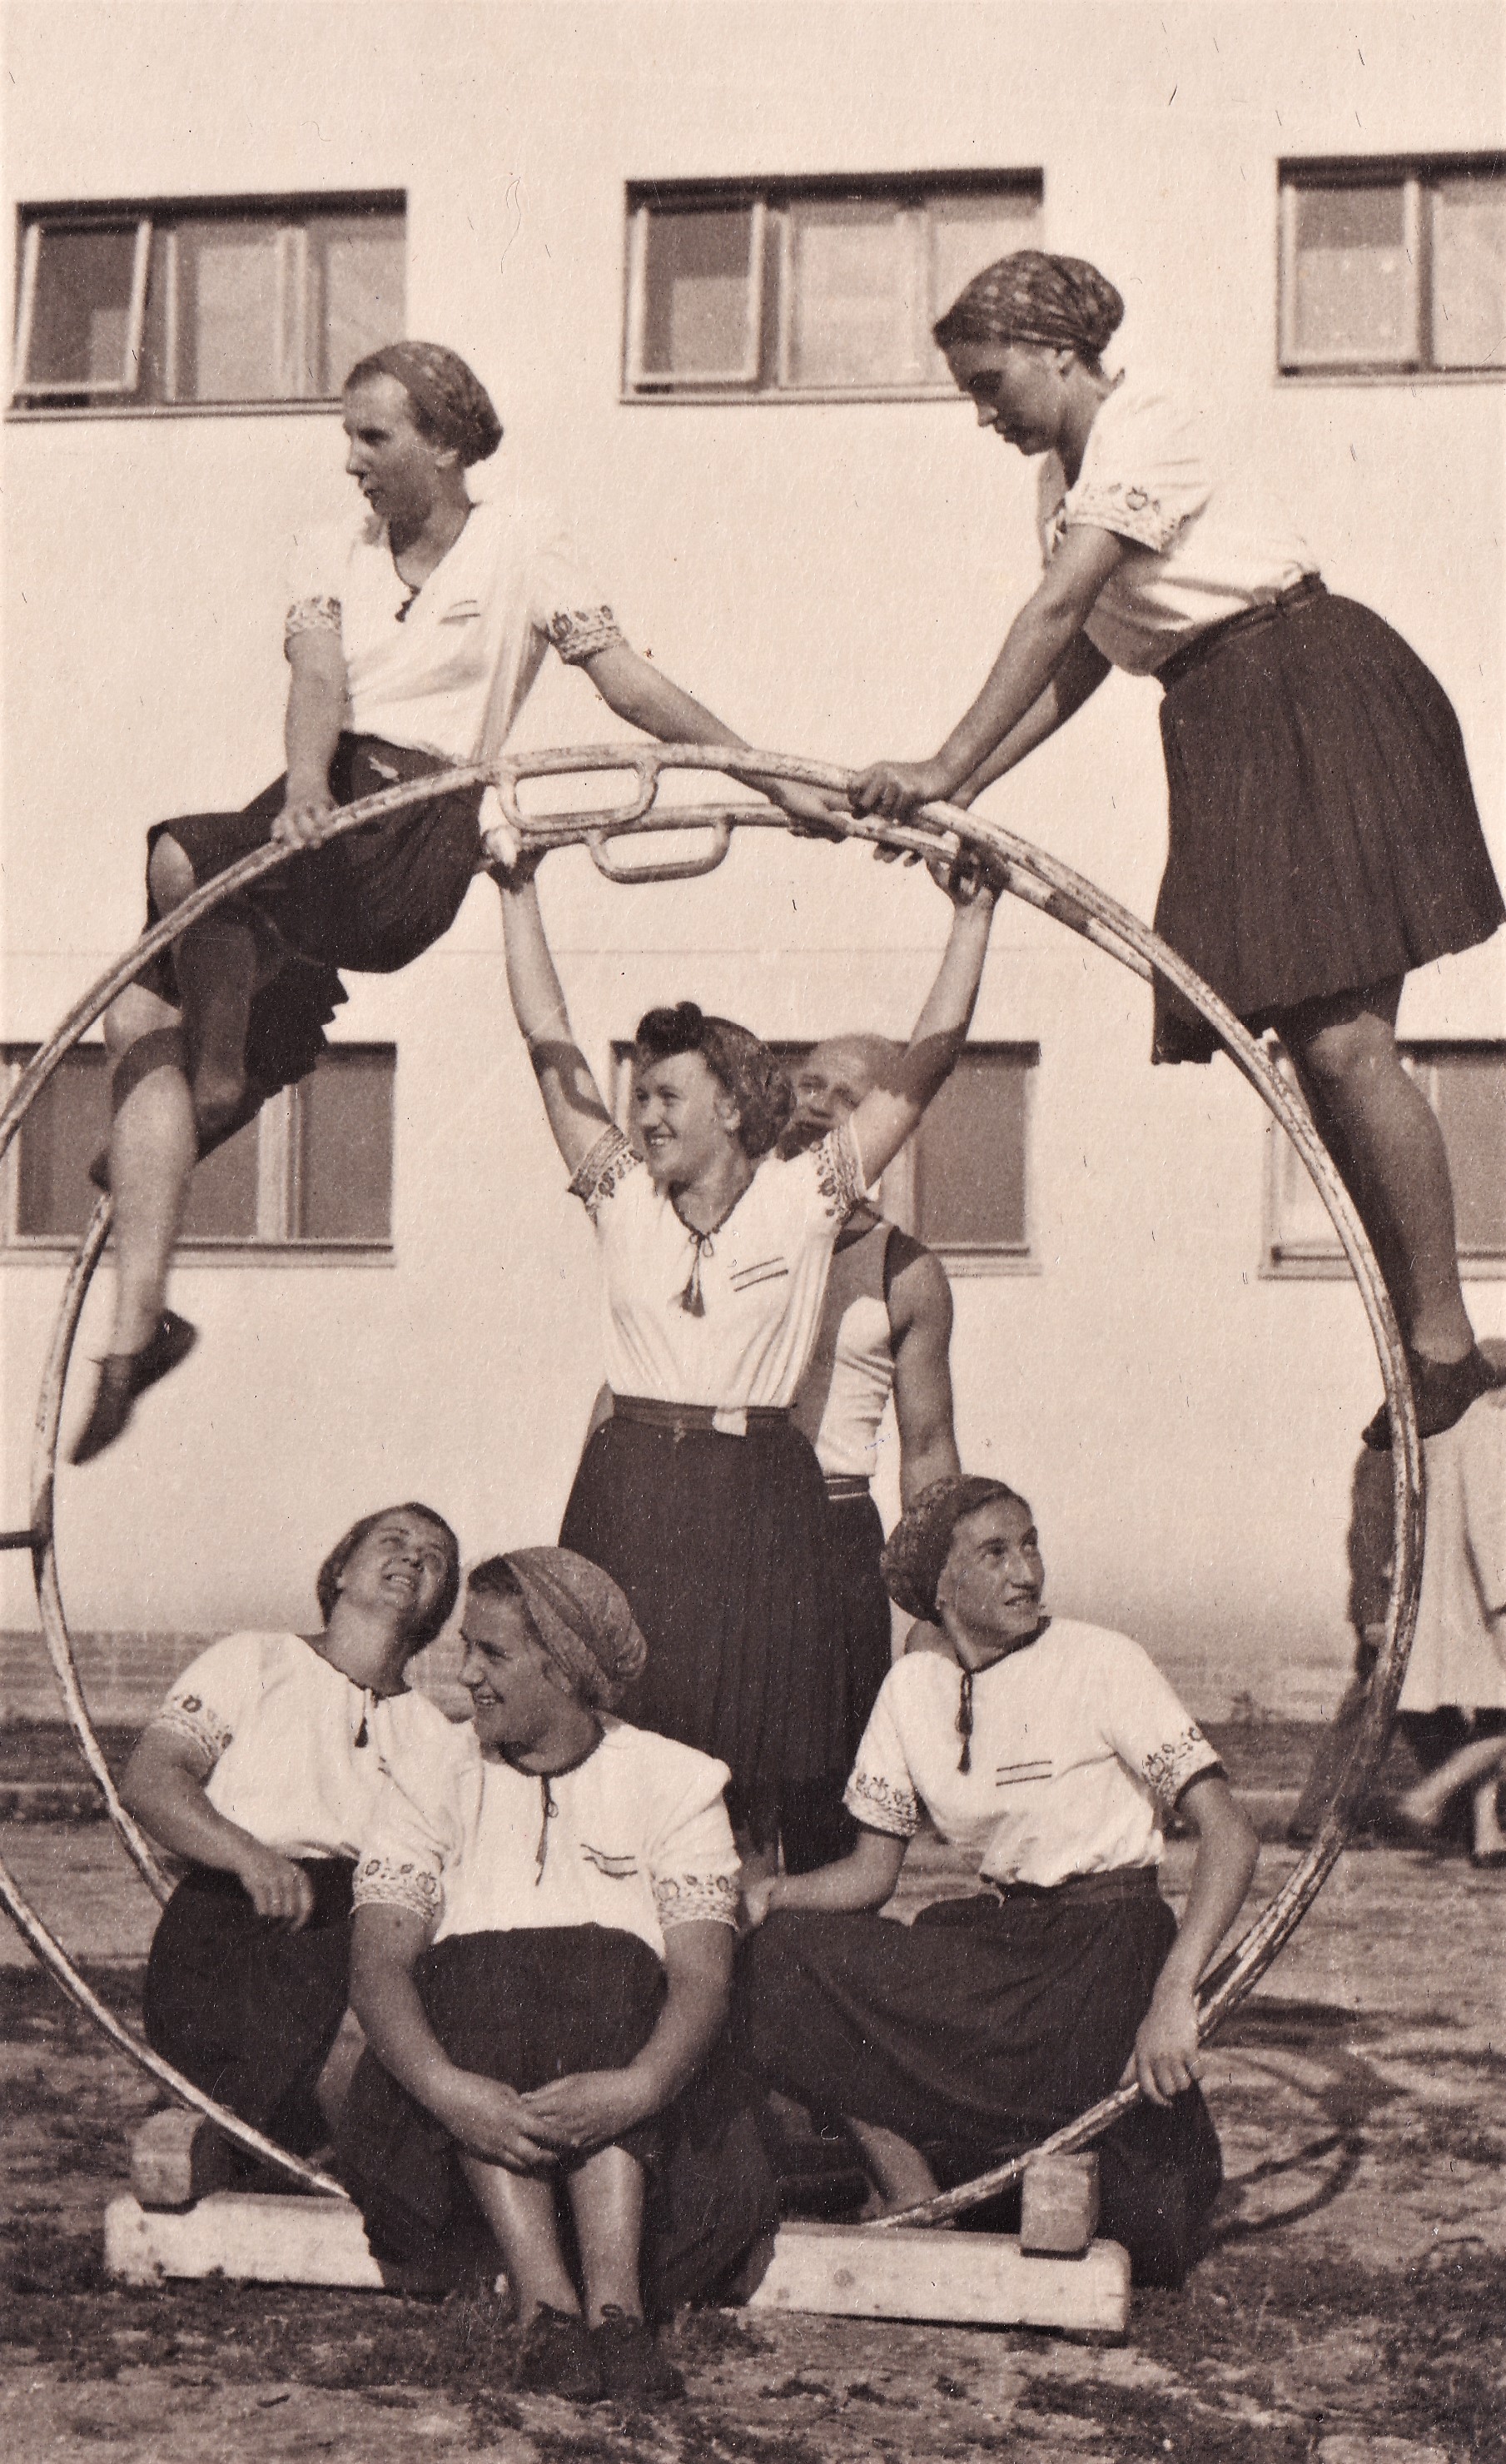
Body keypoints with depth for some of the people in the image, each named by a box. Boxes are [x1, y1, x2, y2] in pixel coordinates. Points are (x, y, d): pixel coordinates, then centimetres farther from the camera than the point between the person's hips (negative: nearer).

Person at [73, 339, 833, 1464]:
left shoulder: (521, 538, 8)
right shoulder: (331, 554, 18)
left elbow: (629, 679, 4)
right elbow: (318, 679, -1)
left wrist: (777, 780, -3)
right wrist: (305, 788, -23)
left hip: (417, 843, -5)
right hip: (314, 821, 5)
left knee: (176, 861, -30)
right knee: (139, 1017, -13)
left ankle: (221, 1093, -9)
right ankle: (136, 1322, -13)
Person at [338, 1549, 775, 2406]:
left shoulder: (674, 1781, 7)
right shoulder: (433, 1773, 11)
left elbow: (704, 1978, -8)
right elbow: (379, 1962, -5)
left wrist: (637, 2088, -31)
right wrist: (447, 2087, -27)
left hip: (618, 2043, 0)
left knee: (608, 1967, -29)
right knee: (479, 1971, -29)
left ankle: (614, 2298, -42)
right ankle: (545, 2302, -42)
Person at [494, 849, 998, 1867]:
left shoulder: (801, 1201, 0)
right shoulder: (624, 1199, 6)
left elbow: (924, 1067, -1)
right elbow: (553, 1047, 7)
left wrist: (973, 921, -4)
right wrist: (520, 895, 7)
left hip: (760, 1494, -2)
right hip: (632, 1487, 2)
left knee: (752, 1757, 0)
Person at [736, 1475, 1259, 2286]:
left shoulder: (1100, 1662, -11)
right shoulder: (913, 1686, 4)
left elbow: (1229, 1837, -16)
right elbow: (871, 1871, 8)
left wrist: (1171, 1995, -29)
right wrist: (765, 1892, -14)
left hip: (1109, 1951, -5)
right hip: (993, 1942, 5)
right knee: (787, 1954, -18)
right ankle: (920, 2217, -9)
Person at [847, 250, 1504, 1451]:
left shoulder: (1144, 426, -10)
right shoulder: (1065, 474, 17)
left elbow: (1058, 609, -21)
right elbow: (1082, 660, 15)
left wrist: (947, 766, -24)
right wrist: (956, 792, 5)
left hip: (1317, 698, -9)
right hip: (1226, 732, 9)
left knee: (1341, 1038, -16)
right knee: (1311, 1053, 4)